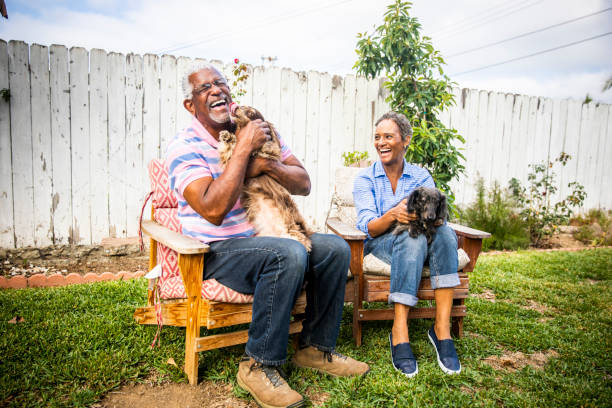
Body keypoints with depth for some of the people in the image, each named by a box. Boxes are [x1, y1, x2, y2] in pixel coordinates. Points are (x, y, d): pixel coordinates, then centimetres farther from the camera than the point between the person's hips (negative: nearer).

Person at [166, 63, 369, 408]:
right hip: (217, 250, -6)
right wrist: (243, 149, -22)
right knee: (288, 254, -33)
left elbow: (304, 184, 4)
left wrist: (268, 165, -16)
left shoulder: (259, 131, 9)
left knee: (334, 248, -11)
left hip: (265, 238, 6)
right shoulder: (184, 147, -9)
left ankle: (316, 348, 4)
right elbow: (213, 210, -25)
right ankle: (259, 366, -16)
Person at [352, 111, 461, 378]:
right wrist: (393, 215, -32)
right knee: (412, 237, -35)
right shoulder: (365, 179, 3)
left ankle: (441, 328, -31)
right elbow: (367, 226, -10)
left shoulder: (421, 177, 9)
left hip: (417, 241, 3)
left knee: (445, 233, -31)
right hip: (380, 244, -2)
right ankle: (399, 332, -36)